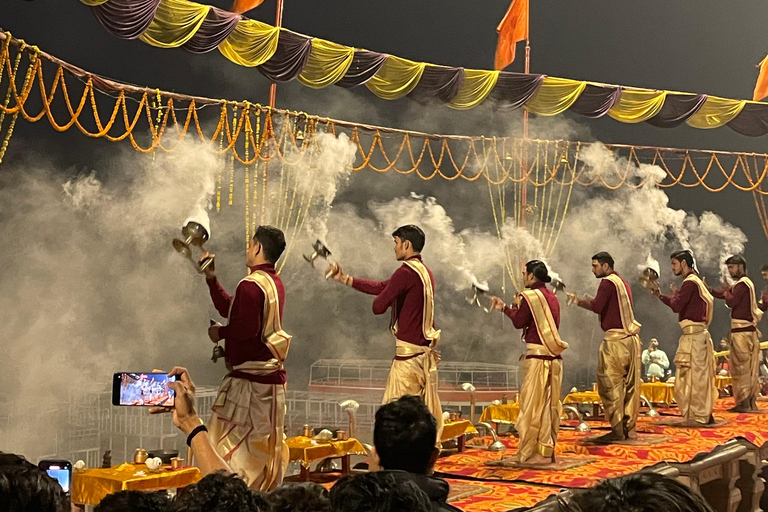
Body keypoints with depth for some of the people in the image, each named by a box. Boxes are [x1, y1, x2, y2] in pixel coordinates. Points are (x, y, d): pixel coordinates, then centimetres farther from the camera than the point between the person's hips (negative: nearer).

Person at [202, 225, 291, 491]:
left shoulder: (251, 285, -17)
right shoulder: (274, 283, 13)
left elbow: (246, 328, -26)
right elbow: (228, 308, 17)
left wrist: (220, 332, -8)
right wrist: (211, 278, 14)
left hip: (250, 379, -9)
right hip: (273, 375, 10)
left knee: (233, 444, -3)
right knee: (268, 440, 15)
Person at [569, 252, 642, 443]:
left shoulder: (608, 282, -8)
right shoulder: (623, 283, 19)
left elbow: (597, 307, -19)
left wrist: (581, 301, -4)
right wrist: (588, 302, 19)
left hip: (616, 339, -9)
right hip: (632, 339, 9)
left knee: (609, 385, -4)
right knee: (630, 386, 9)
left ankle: (617, 429, -5)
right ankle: (630, 428, 13)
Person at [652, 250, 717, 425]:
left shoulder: (689, 282, -13)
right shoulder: (695, 281, 17)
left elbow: (676, 306, -18)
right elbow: (680, 305, 18)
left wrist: (675, 293, -1)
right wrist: (661, 296, 13)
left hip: (693, 335, -10)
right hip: (698, 333, 10)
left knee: (694, 374, -5)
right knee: (699, 375, 13)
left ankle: (698, 417, -1)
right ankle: (705, 415, 18)